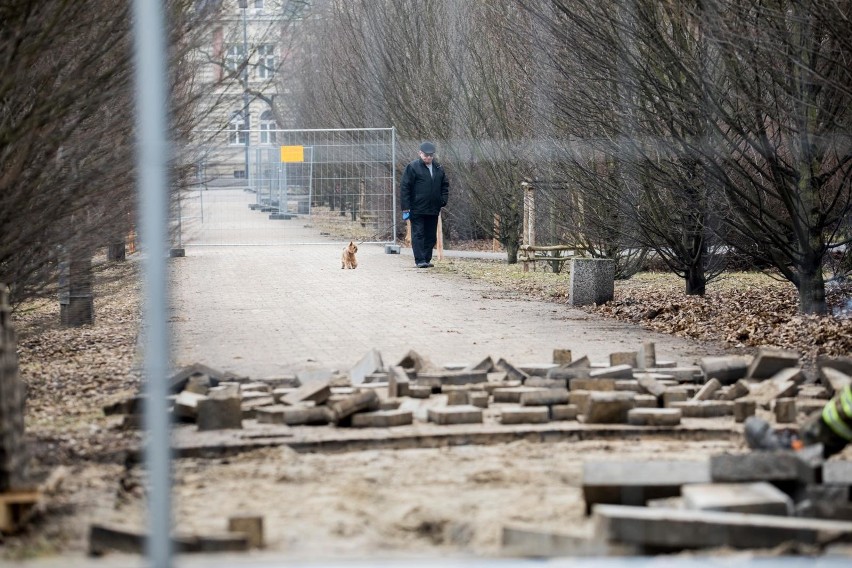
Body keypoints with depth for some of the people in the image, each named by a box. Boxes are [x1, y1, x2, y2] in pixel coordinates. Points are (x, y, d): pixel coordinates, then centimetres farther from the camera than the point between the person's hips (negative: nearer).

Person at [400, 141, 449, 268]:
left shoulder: (438, 168, 10)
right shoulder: (412, 167, -6)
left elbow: (445, 185, 21)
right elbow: (404, 188, -8)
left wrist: (443, 200, 4)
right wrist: (405, 208, -12)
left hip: (433, 210, 5)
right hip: (417, 209, -5)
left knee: (431, 236, 8)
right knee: (418, 234, -6)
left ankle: (427, 259, 15)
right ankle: (420, 260, -7)